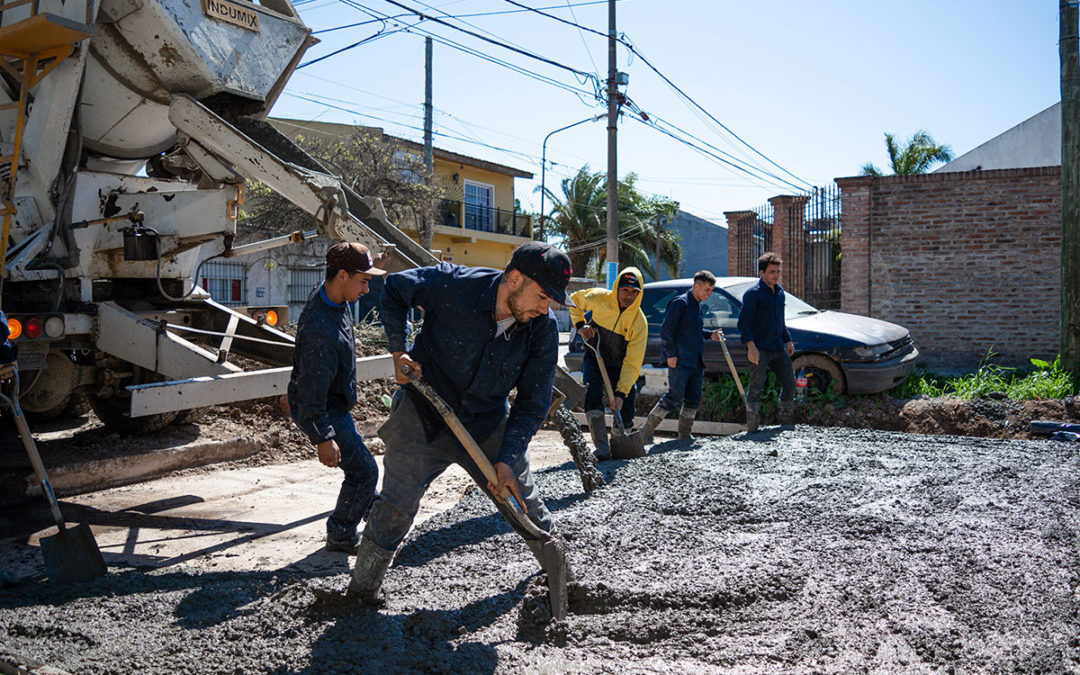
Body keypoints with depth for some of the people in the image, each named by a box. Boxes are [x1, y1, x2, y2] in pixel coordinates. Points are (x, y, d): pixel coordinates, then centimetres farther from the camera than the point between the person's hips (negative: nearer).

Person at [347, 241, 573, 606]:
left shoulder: (543, 329, -17)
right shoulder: (453, 284, -26)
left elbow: (533, 402, -9)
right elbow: (394, 288, -6)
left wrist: (506, 460, -16)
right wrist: (399, 352, -14)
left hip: (488, 422, 3)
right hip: (424, 413, -3)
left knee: (525, 502, 11)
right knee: (397, 502, -5)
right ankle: (363, 587, 16)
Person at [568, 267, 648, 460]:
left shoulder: (639, 321, -22)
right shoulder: (599, 298, -19)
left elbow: (632, 362, -23)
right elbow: (575, 300, 4)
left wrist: (621, 393, -29)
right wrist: (580, 325, -11)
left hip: (620, 366, 0)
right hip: (594, 359, 0)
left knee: (625, 411, -2)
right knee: (592, 397, -21)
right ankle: (602, 448, -22)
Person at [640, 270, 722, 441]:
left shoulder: (699, 307, 19)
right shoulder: (680, 302, -9)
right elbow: (666, 330, -13)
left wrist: (709, 334, 13)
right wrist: (670, 354, -17)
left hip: (696, 362, 9)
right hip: (680, 361, -9)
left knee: (693, 400, 7)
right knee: (674, 397, -9)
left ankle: (685, 435, 16)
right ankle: (646, 430, 0)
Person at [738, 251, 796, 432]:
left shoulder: (779, 291, 15)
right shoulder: (753, 293, -9)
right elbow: (743, 322, -14)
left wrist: (787, 340, 22)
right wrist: (751, 346, -23)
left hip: (778, 348, 8)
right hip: (760, 349, -8)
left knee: (790, 383, 10)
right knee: (756, 386, -10)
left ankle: (787, 422, 23)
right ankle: (752, 426, -5)